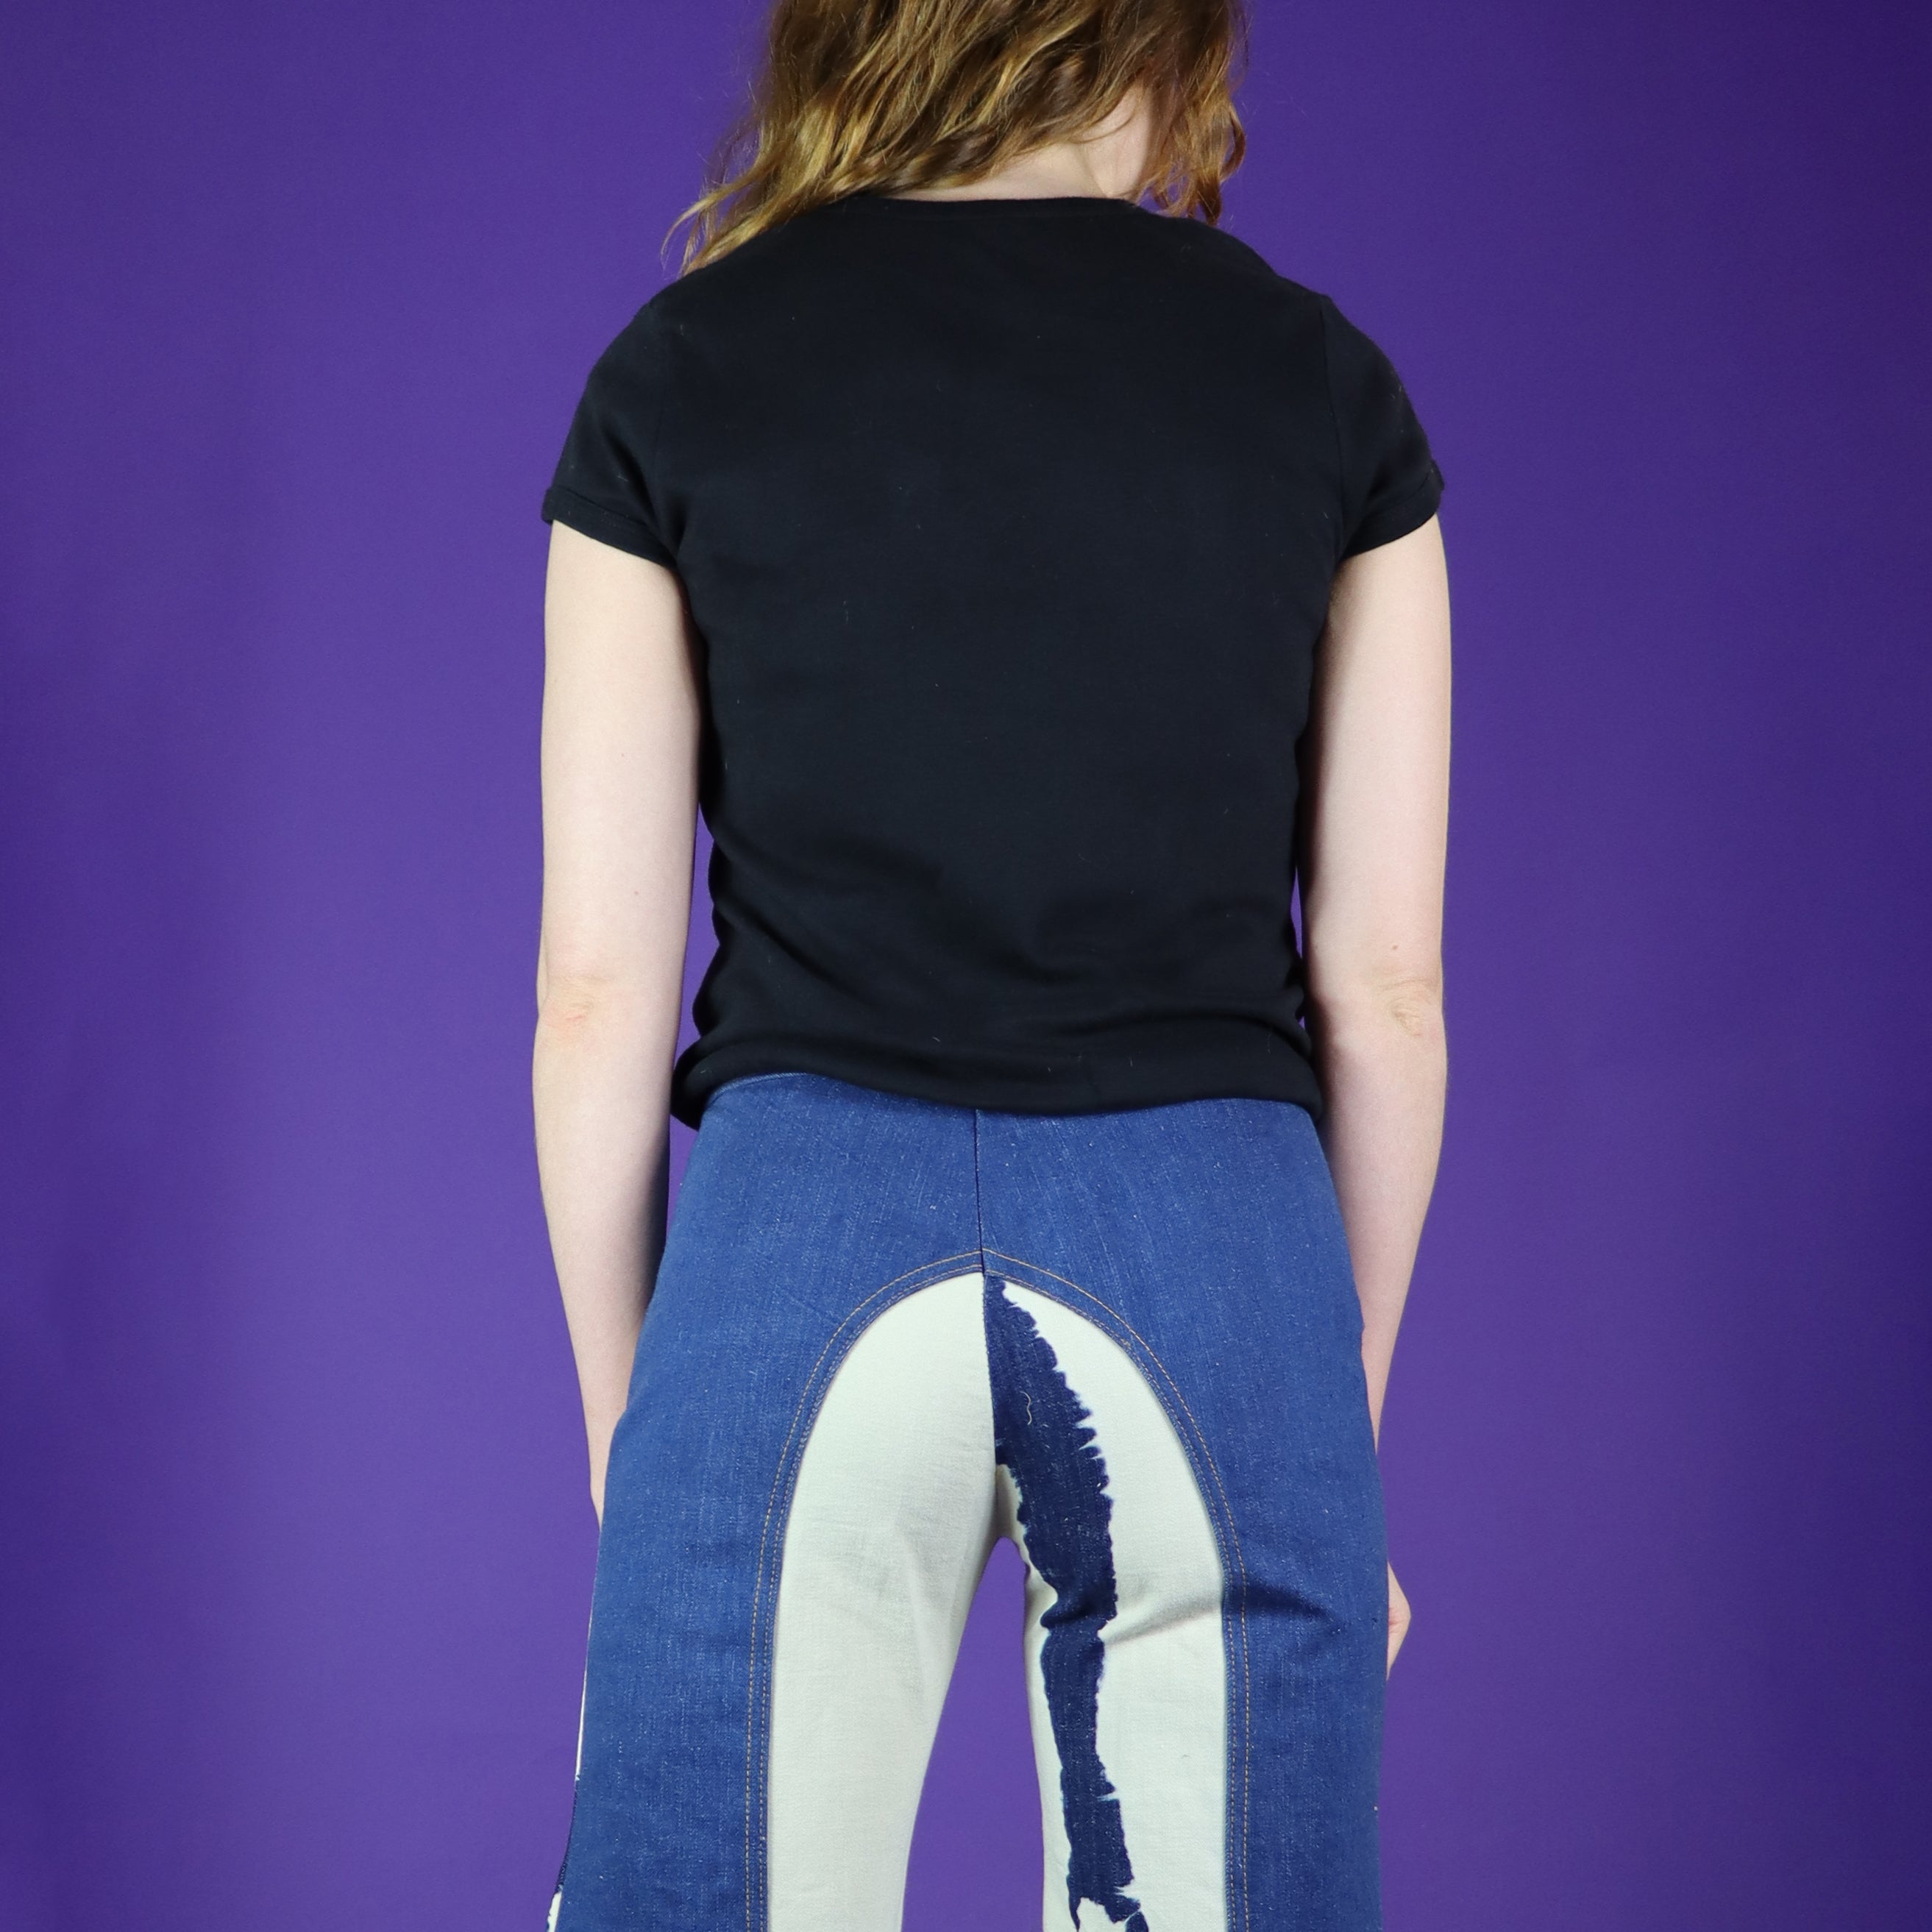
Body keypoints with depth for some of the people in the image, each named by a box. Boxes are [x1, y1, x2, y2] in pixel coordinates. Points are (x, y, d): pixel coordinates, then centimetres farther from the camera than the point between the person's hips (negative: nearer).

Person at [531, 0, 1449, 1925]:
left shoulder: (679, 374, 5)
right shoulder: (1324, 386, 6)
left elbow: (599, 990, 2)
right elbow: (1381, 993, 6)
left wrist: (619, 1430, 12)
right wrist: (1345, 1407, 17)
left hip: (802, 1239, 0)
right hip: (1212, 1245, 1)